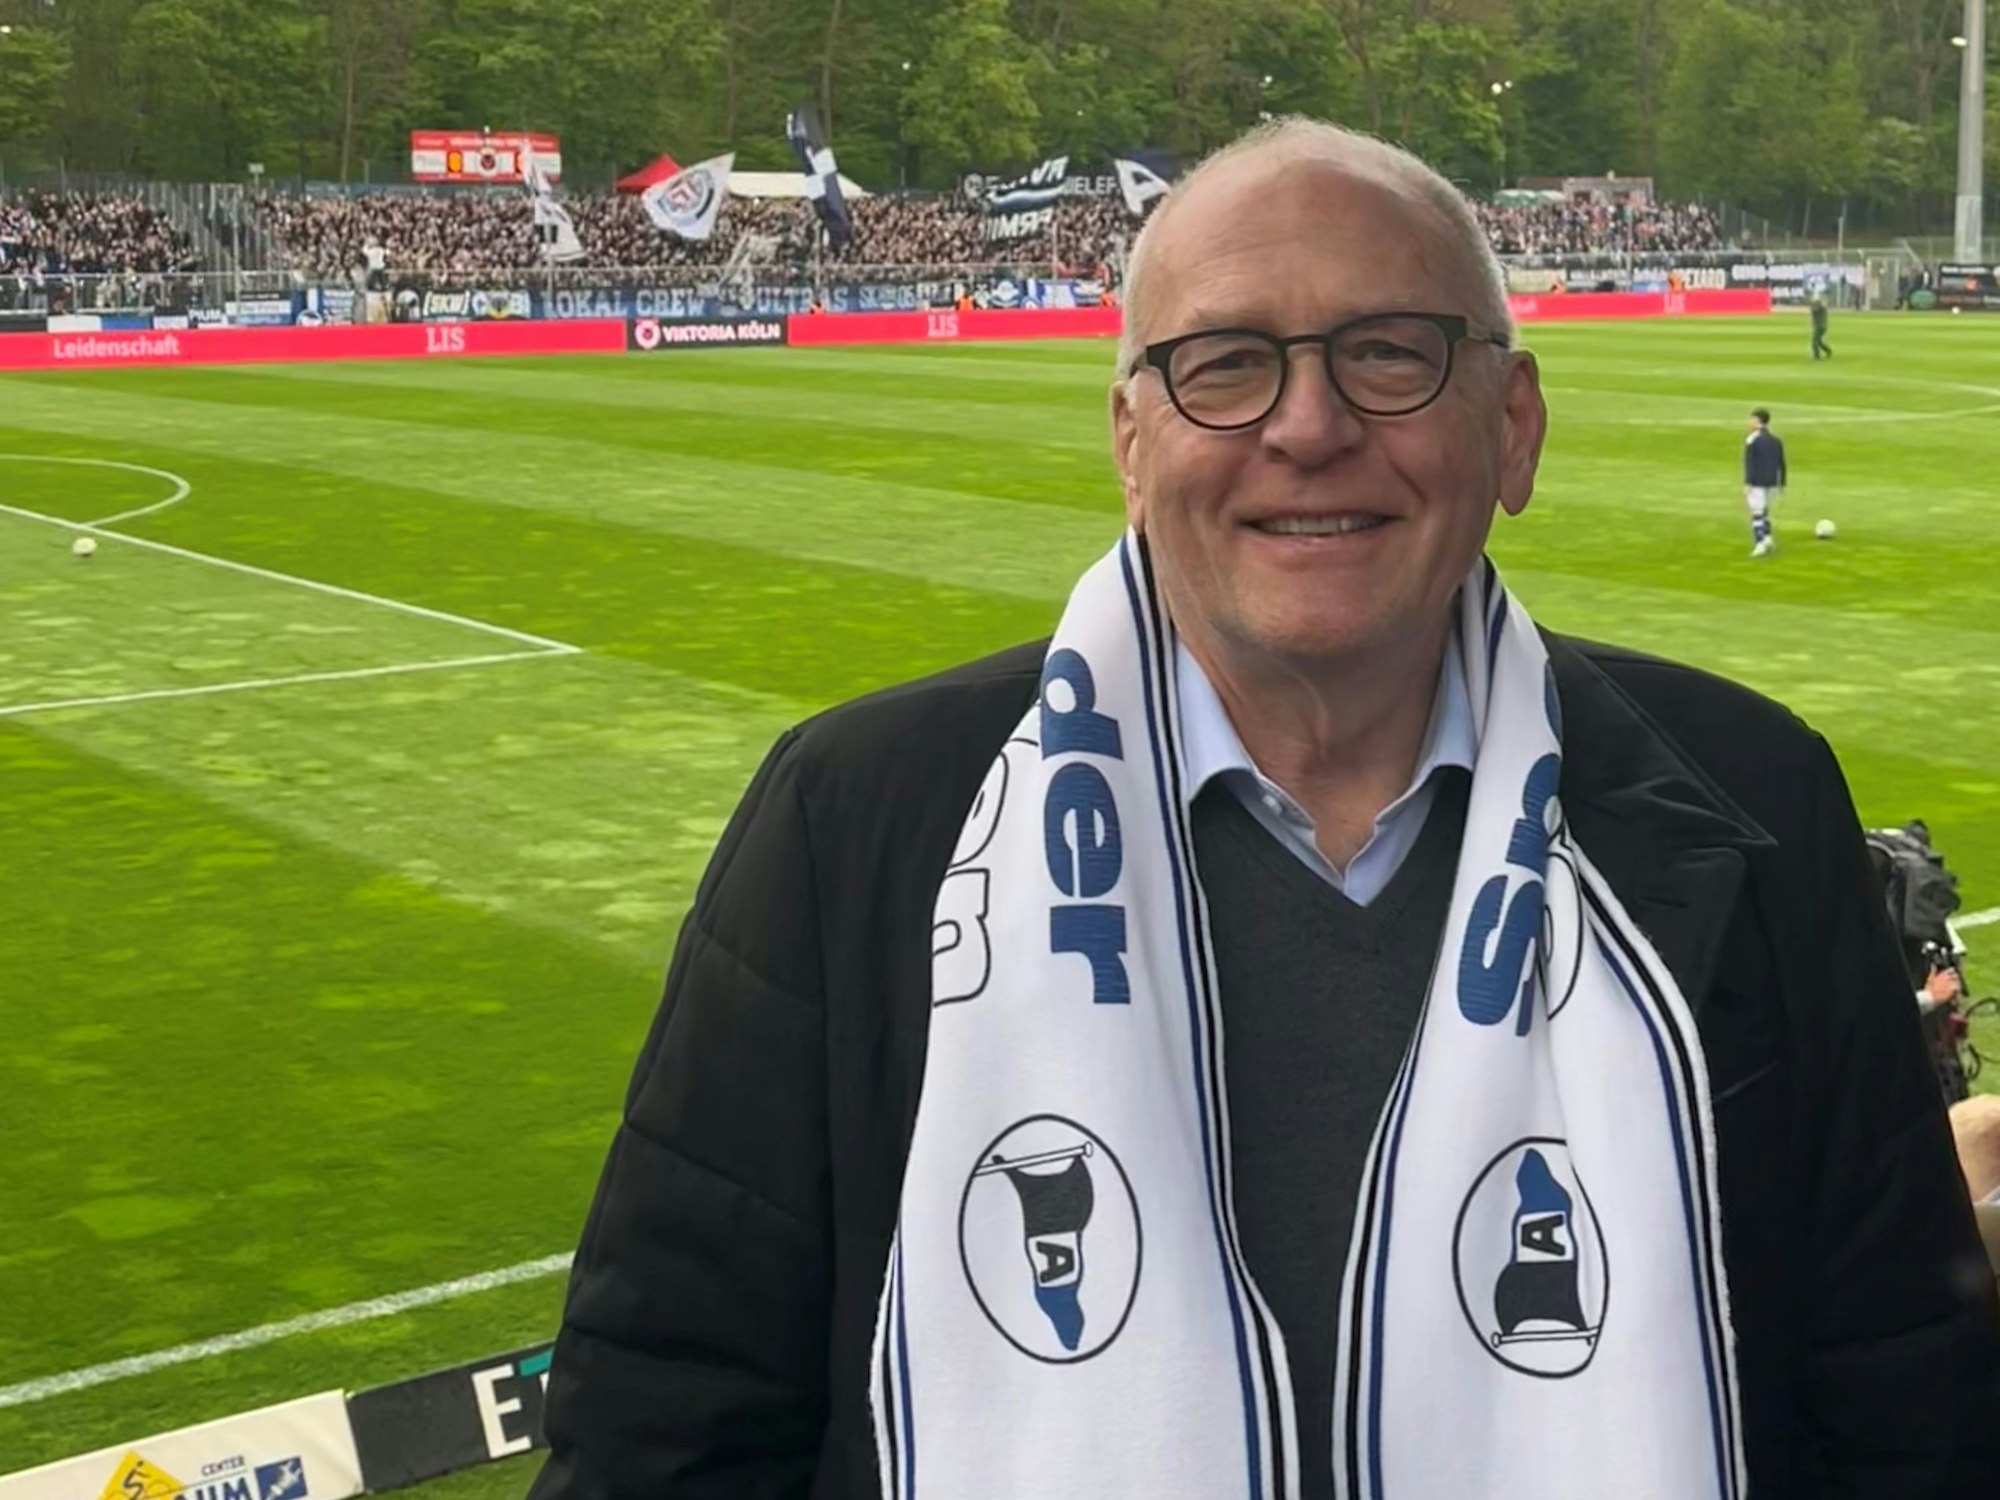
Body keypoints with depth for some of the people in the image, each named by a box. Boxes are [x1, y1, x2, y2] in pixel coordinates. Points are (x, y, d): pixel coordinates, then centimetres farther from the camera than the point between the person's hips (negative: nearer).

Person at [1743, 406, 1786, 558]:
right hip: (1772, 483, 6)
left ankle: (1760, 544, -10)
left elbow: (1749, 464, -14)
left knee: (1757, 514, -3)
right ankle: (1768, 538, 4)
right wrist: (1782, 485, 19)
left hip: (1757, 484, -6)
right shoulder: (1776, 440, 9)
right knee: (1765, 512, 19)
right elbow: (1782, 464, 13)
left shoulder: (1752, 440, -10)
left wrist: (1747, 484, -14)